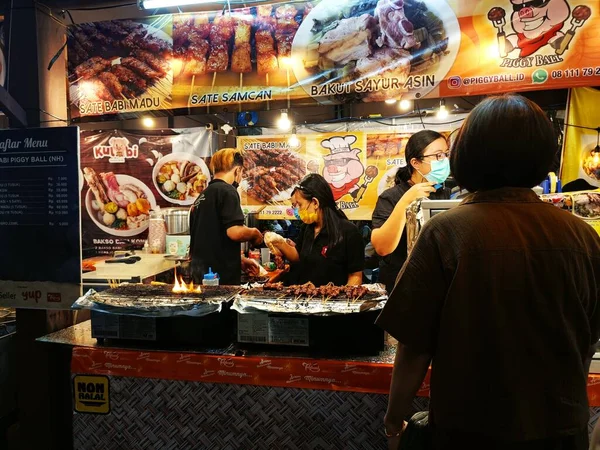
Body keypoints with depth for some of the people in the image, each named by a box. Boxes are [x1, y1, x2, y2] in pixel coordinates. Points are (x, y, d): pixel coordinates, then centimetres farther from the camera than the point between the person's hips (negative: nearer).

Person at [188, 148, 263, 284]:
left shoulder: (202, 196, 16)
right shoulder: (227, 191, -10)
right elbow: (235, 232, -22)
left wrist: (240, 260, 25)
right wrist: (254, 233, -2)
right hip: (222, 276, -9)